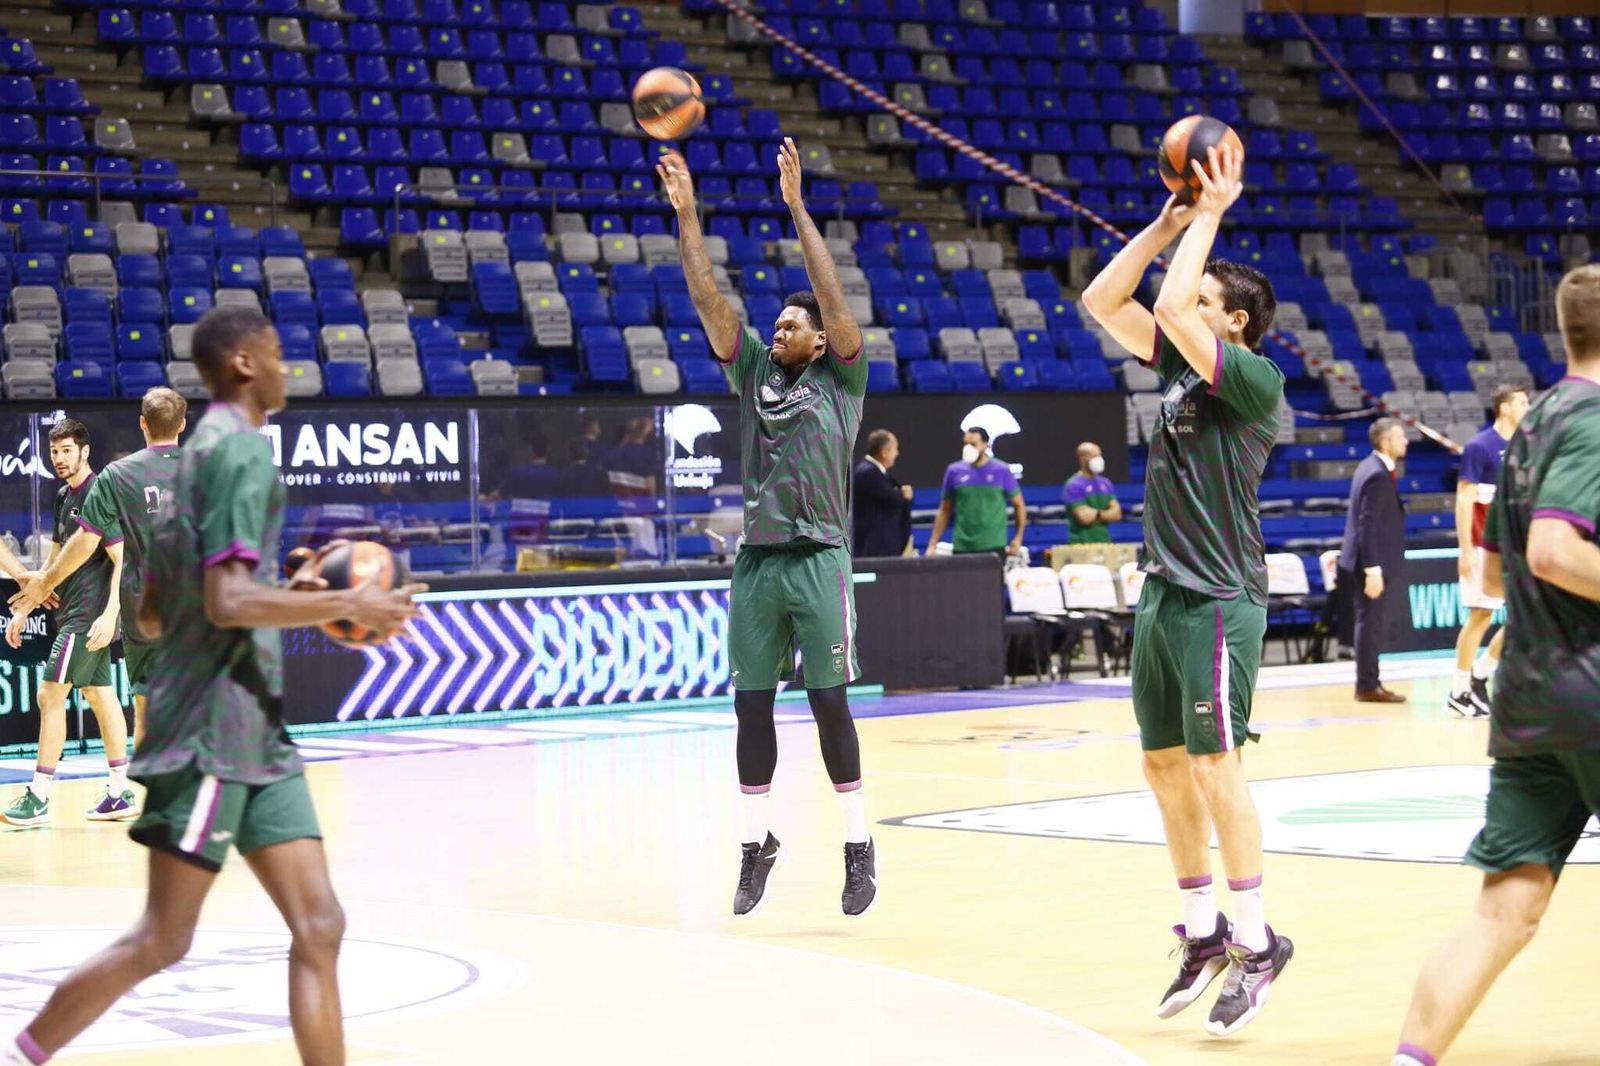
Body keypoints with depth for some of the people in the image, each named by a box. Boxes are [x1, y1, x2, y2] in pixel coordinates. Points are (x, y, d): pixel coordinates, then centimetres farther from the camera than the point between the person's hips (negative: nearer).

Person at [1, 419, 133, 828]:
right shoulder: (64, 497, 14)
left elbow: (122, 560, -17)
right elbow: (54, 562, 22)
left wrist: (110, 615, -25)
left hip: (90, 615, -9)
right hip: (73, 612, 9)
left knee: (50, 695, -10)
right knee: (99, 695, 10)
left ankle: (38, 797, -9)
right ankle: (121, 794, 14)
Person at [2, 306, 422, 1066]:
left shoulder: (203, 452, 18)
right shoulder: (241, 450, -12)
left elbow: (152, 615, 22)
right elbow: (228, 600, -23)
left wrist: (294, 596, 22)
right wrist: (346, 605, -16)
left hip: (253, 729, 10)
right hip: (213, 725, -10)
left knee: (318, 926, 2)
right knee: (161, 941, -6)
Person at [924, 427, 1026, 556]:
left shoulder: (1001, 471, 0)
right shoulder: (954, 471, 5)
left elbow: (1019, 505, 7)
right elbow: (945, 511, 11)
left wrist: (1018, 539, -1)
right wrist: (932, 544, 6)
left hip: (993, 546, -2)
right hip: (962, 547, 2)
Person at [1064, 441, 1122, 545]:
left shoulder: (1106, 483, 14)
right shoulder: (1074, 485, -6)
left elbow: (1117, 513, 7)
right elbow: (1083, 517, -15)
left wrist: (1097, 515, -9)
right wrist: (1107, 514, 0)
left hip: (1104, 543, 6)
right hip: (1081, 544, -6)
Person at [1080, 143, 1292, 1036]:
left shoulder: (1254, 380, -12)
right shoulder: (1182, 364, 12)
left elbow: (1171, 307, -24)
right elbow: (1104, 302, 11)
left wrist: (1210, 216, -14)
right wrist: (1168, 223, 5)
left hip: (1219, 600, -9)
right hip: (1166, 593, 9)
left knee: (1213, 766, -9)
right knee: (1166, 765, 10)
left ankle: (1258, 943, -1)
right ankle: (1205, 932, 20)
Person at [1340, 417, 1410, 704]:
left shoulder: (1373, 468, 12)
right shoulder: (1377, 475, -19)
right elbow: (1368, 524, -23)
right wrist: (1373, 570, -25)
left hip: (1370, 560, 10)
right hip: (1372, 563, -10)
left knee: (1371, 624, 14)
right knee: (1371, 624, -5)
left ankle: (1367, 684, 20)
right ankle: (1368, 687, 0)